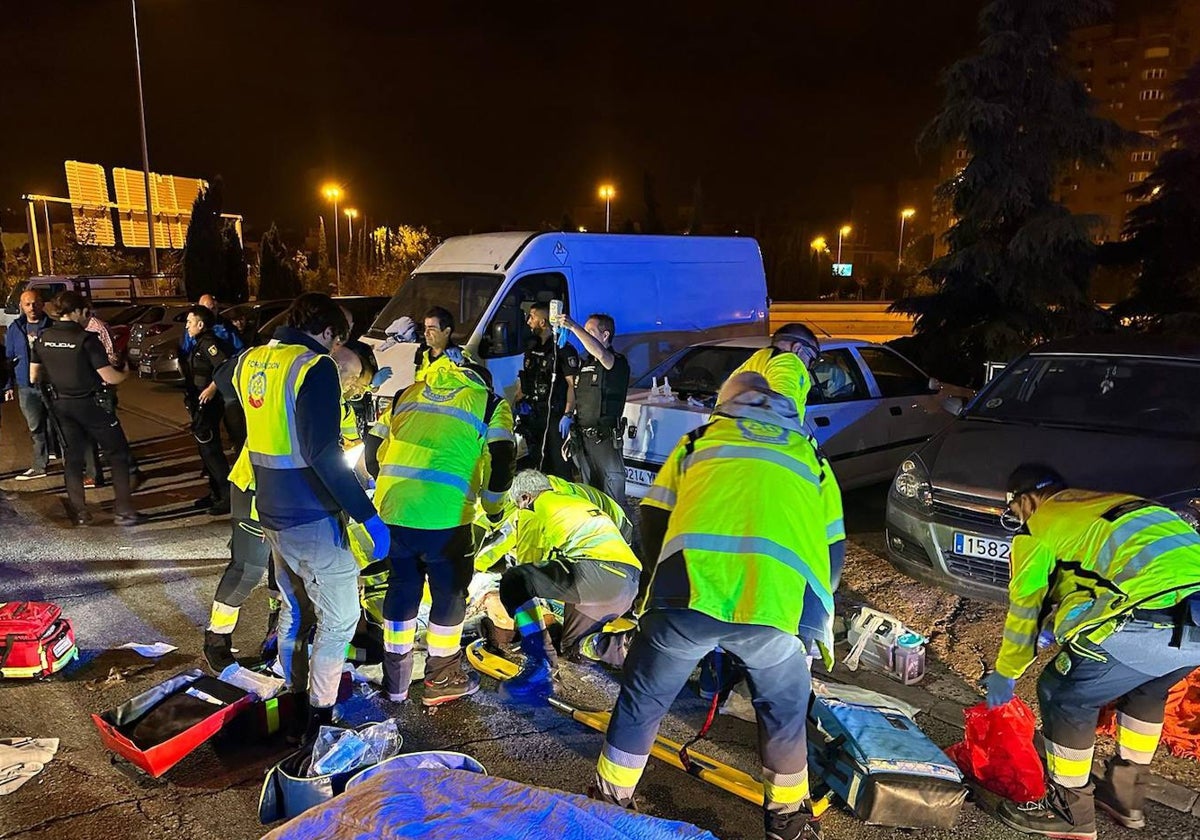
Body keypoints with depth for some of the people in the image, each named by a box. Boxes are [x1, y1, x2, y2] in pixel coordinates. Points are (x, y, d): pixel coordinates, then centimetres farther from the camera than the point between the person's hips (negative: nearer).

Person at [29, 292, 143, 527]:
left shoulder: (42, 338, -1)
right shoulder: (86, 339, -19)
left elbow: (34, 377, 6)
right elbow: (109, 377, -20)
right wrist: (123, 372, 1)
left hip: (62, 405, 6)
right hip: (92, 404, -6)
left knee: (73, 457, 16)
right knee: (118, 454, 5)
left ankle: (79, 512, 20)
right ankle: (124, 511, 2)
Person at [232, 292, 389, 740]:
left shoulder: (250, 361, 6)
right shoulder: (314, 367, -18)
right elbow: (323, 454, -28)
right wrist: (367, 514, -27)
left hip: (271, 511, 8)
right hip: (312, 517, -8)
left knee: (294, 609, 23)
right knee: (338, 617, 5)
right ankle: (320, 716, 11)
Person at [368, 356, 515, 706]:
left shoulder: (408, 393, 21)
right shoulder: (490, 404, 9)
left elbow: (378, 450, 20)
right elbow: (499, 469, 2)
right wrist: (493, 510, 19)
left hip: (392, 509, 4)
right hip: (444, 516, -4)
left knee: (401, 587, 21)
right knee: (450, 593, 15)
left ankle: (396, 679, 33)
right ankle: (441, 679, 28)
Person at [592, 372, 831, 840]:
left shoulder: (700, 438, 28)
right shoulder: (810, 457, 31)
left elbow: (651, 523, 22)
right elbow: (828, 549, 30)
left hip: (692, 589, 0)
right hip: (776, 599, 1)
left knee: (642, 701, 24)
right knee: (784, 708, 29)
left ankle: (609, 802, 41)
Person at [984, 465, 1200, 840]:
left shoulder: (1041, 525, 12)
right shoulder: (1118, 503, 33)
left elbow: (1024, 607, 18)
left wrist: (1005, 674, 33)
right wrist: (1061, 626, 58)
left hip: (1157, 614, -8)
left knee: (1065, 697, 11)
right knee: (1146, 689, 33)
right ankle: (1126, 795, 44)